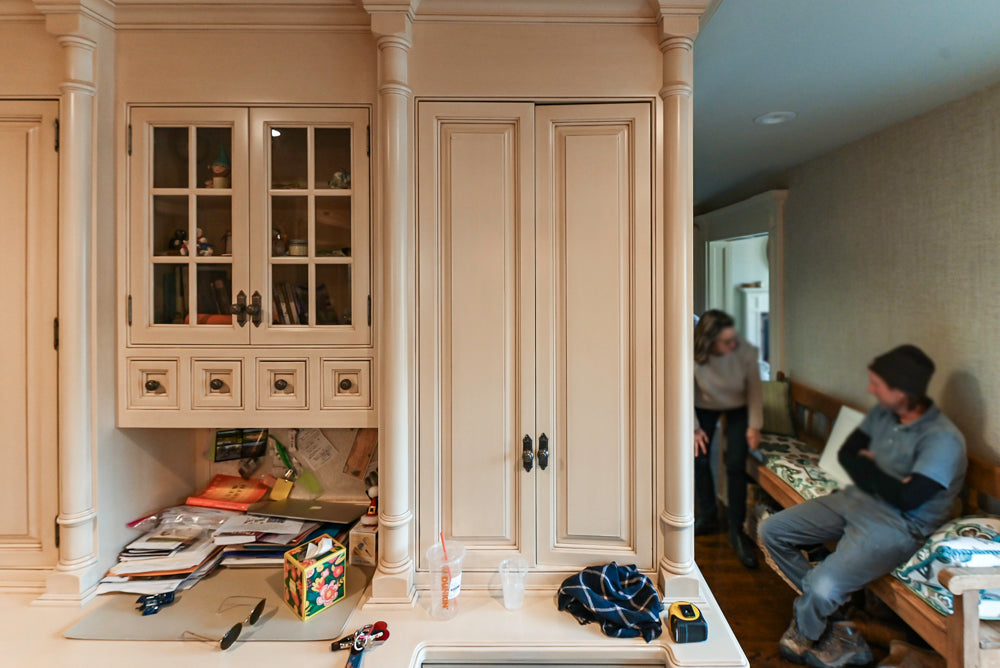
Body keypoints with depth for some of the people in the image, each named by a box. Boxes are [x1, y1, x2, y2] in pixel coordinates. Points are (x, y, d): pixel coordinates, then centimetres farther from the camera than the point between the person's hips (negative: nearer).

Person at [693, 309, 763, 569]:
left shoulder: (745, 352, -31)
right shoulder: (691, 355, -32)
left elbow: (754, 389, -15)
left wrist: (754, 425, -12)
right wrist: (693, 428, -12)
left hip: (738, 408, -1)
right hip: (704, 407, 1)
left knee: (736, 466, -10)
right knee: (699, 460, -2)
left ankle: (737, 531, 4)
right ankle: (708, 518, 20)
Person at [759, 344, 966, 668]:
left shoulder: (943, 440, -21)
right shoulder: (883, 412, 1)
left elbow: (908, 498, -26)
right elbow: (846, 453, 7)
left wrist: (866, 466, -10)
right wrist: (879, 478, -12)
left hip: (897, 525, -8)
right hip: (856, 498, 8)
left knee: (822, 587, -25)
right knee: (771, 531, 1)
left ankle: (804, 635, 11)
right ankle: (821, 609, 10)